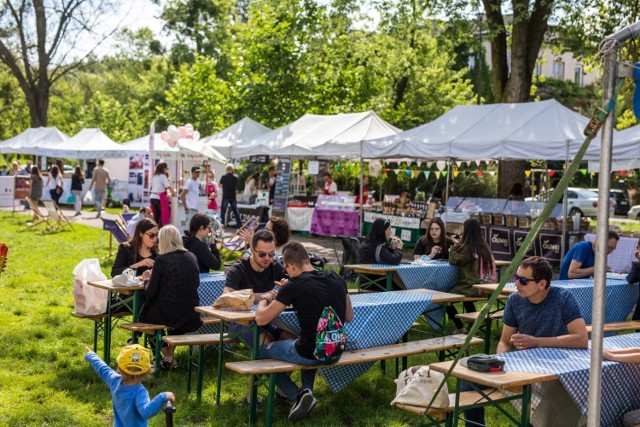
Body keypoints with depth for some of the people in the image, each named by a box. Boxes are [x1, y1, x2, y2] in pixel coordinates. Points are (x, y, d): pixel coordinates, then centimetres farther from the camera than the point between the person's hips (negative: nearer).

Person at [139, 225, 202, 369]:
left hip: (167, 314, -4)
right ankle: (170, 353, 37)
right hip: (191, 315, 4)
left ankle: (167, 356, 24)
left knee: (146, 314, 27)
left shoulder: (161, 260, -12)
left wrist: (149, 281, 14)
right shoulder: (192, 257, 2)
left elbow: (151, 292, -9)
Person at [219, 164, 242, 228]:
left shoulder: (224, 177, -7)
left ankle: (222, 224, 0)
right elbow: (236, 186, 8)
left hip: (225, 196, -2)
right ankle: (239, 225, 9)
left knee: (223, 211, 5)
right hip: (233, 196, 2)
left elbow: (220, 185, -5)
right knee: (235, 211, 10)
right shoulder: (235, 178, 0)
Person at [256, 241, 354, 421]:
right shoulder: (338, 280, 0)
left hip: (311, 354, -6)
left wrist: (264, 299, 12)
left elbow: (261, 319, -9)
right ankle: (307, 389, 21)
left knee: (263, 351, 20)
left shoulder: (293, 286, -16)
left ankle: (297, 396, 5)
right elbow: (349, 317, 14)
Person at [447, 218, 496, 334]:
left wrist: (456, 245, 4)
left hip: (472, 287, -8)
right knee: (467, 301, 35)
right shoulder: (484, 246, 10)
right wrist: (459, 244, 16)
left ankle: (460, 327, 1)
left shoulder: (468, 248, -14)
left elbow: (453, 260, -6)